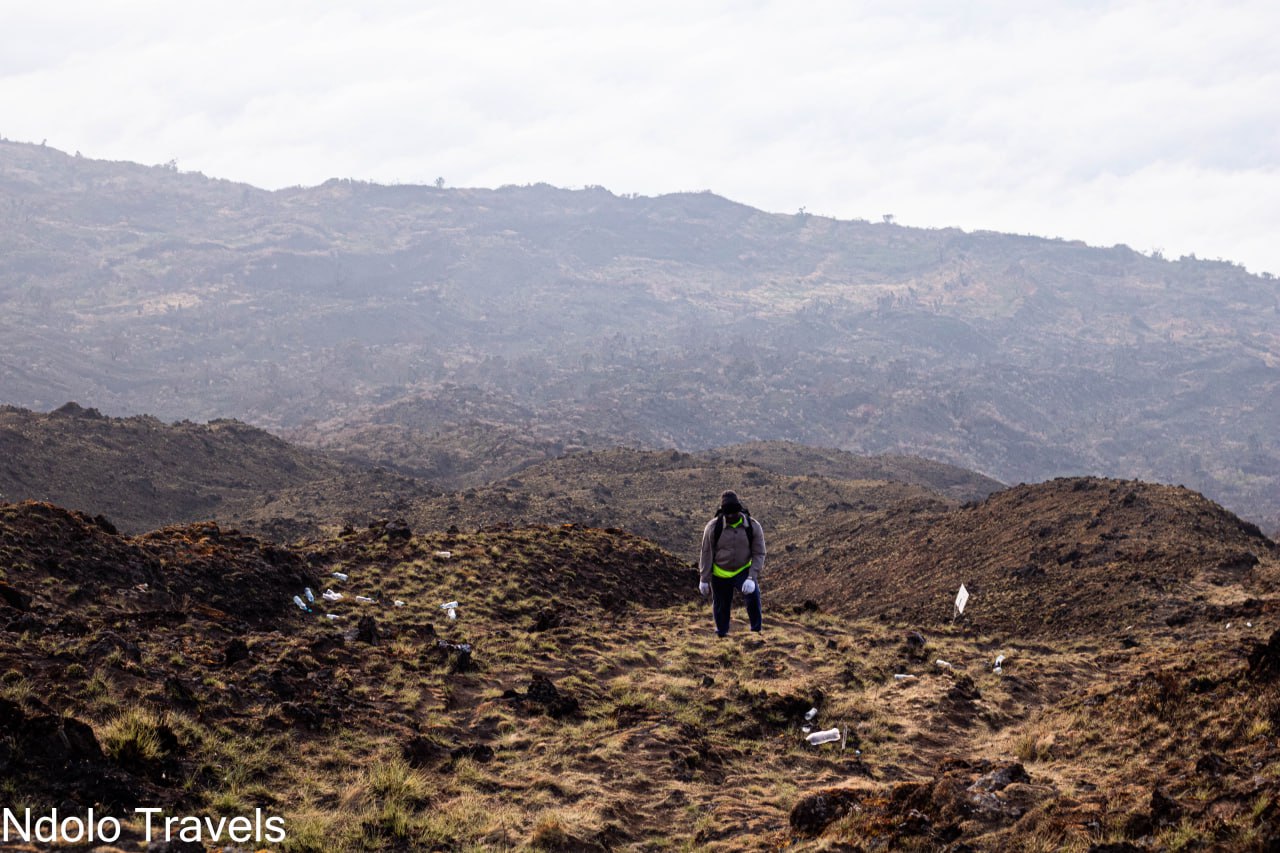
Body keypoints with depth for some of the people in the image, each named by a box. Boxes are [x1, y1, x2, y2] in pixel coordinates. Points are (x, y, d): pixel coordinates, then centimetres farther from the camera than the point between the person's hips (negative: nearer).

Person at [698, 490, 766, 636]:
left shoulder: (753, 526, -11)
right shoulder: (713, 527, -12)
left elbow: (759, 554, -9)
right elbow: (706, 554, -4)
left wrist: (752, 578, -21)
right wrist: (704, 579, -1)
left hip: (743, 571, -1)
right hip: (720, 574, 1)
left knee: (753, 595, -26)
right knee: (721, 608, 9)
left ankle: (756, 632, -14)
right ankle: (721, 636, 32)